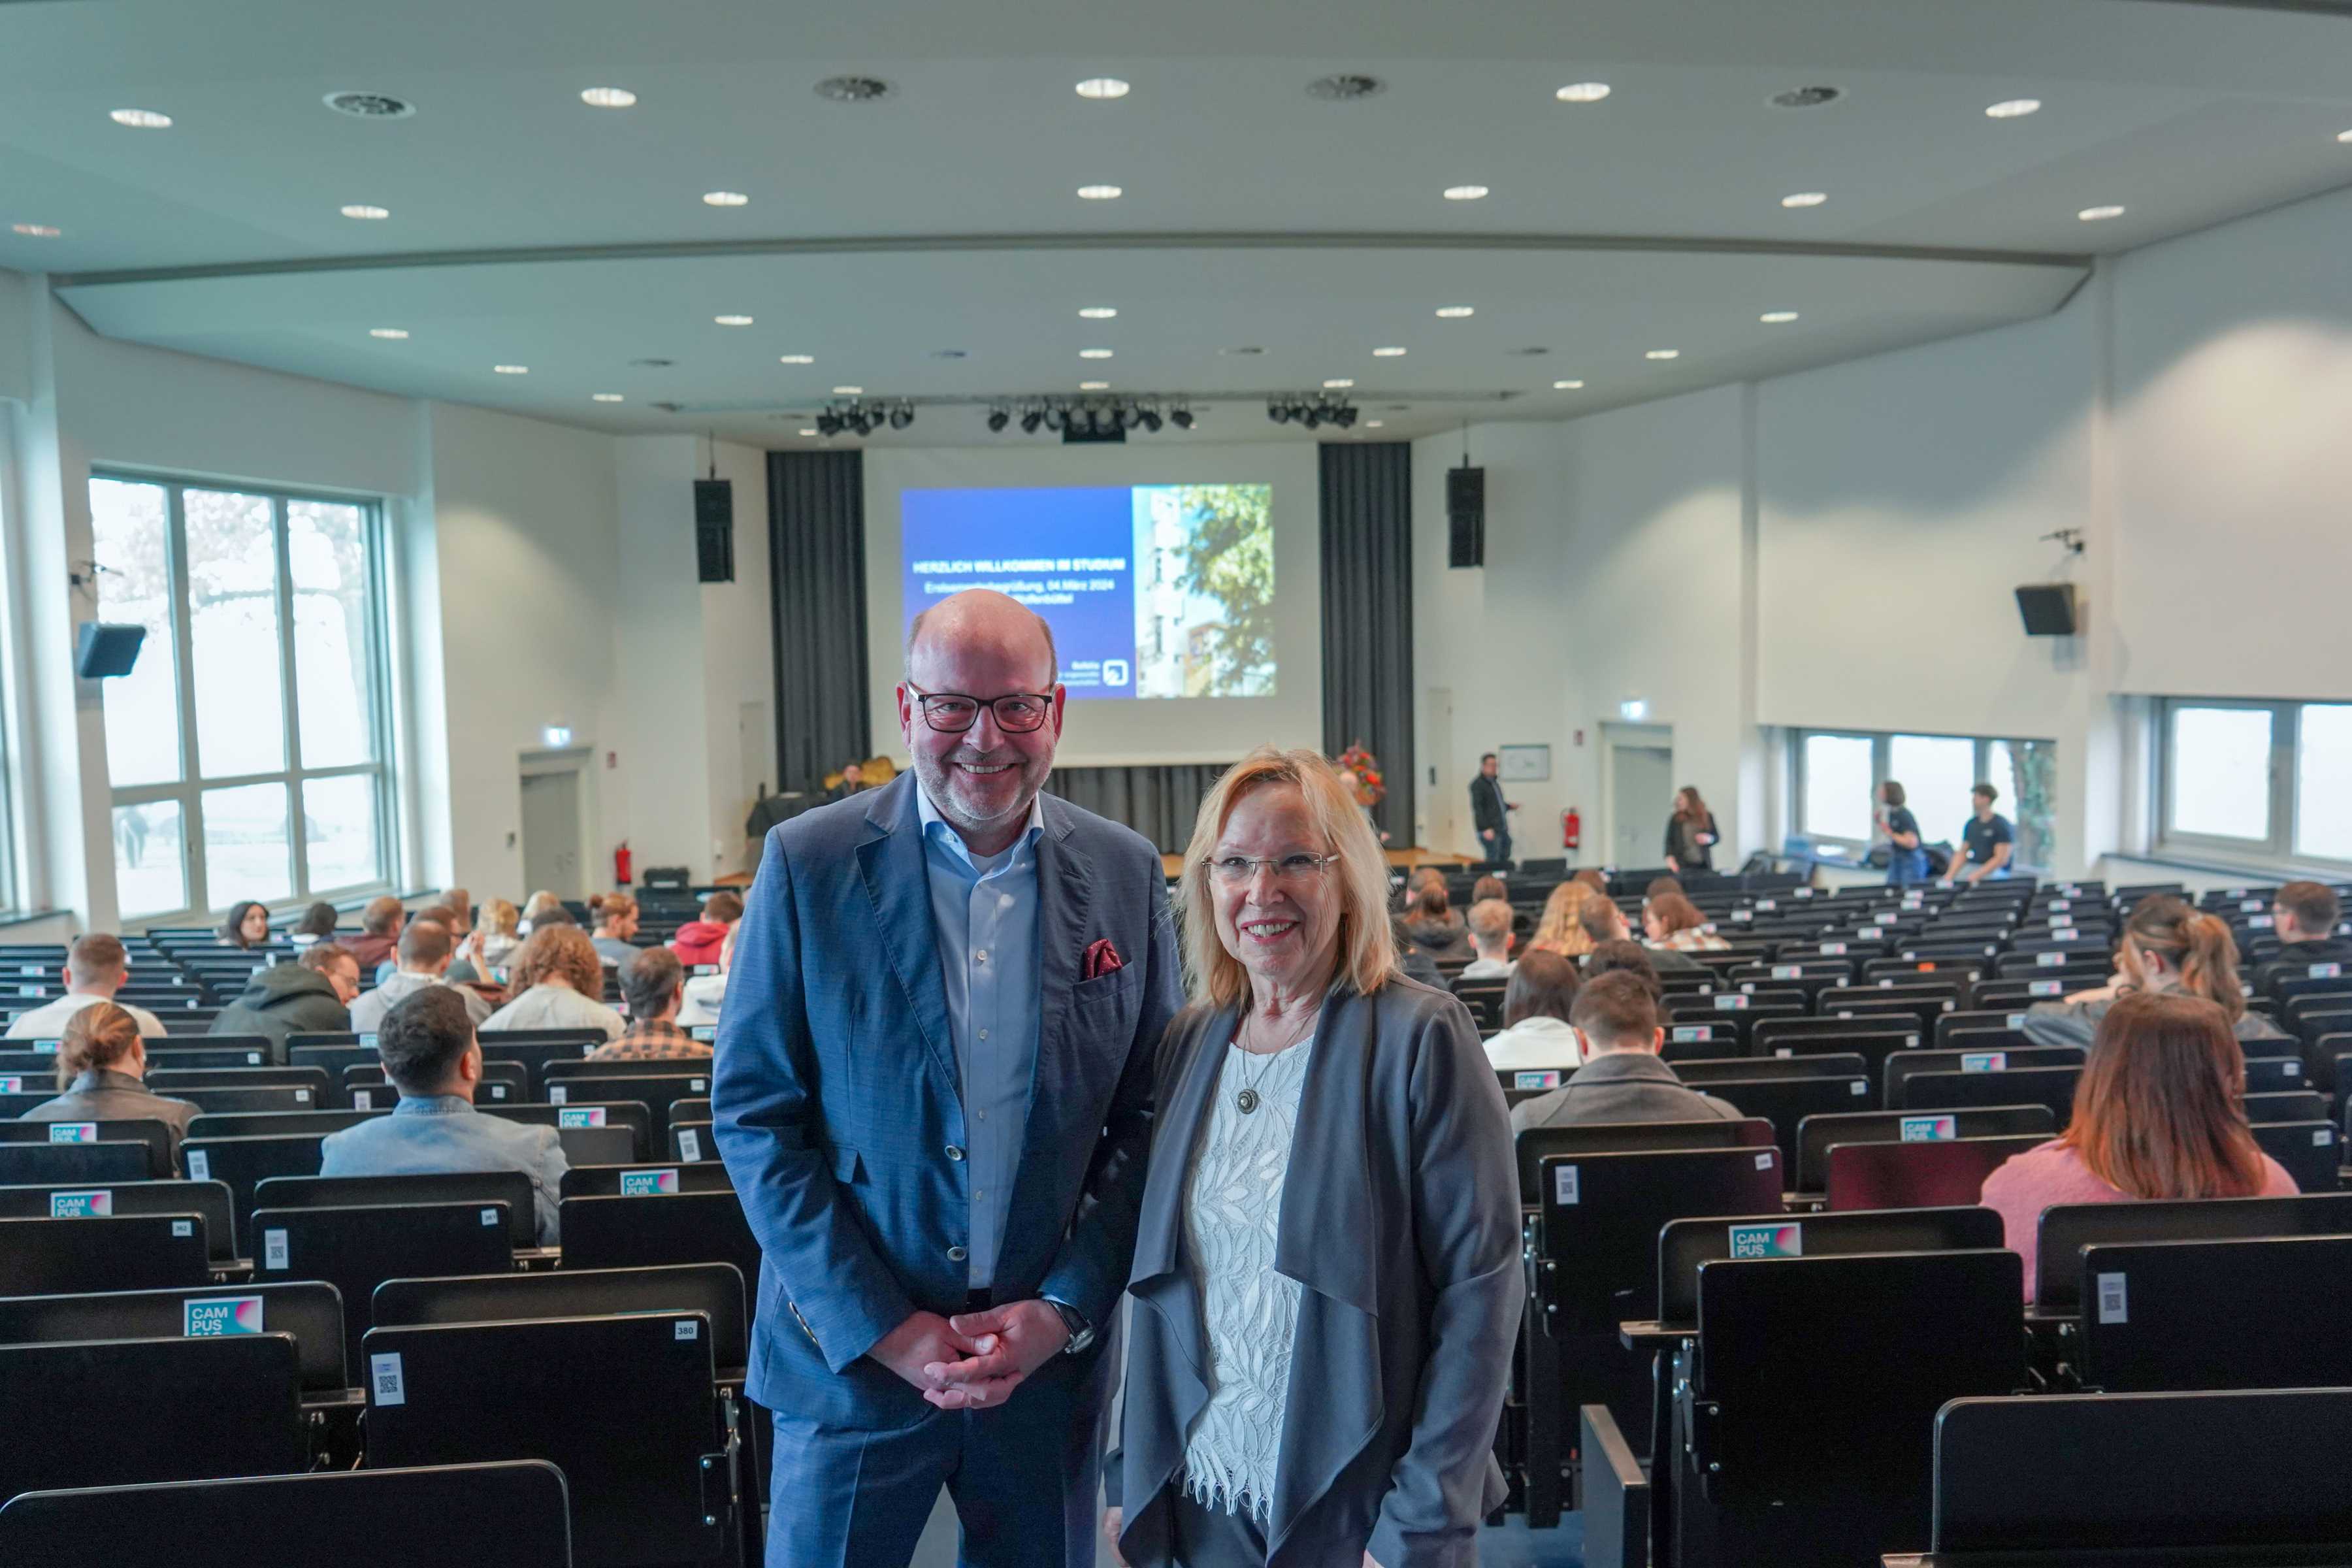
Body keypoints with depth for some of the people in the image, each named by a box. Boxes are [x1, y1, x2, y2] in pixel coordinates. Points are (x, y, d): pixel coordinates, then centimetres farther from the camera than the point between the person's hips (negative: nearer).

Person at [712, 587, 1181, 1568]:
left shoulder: (1127, 876, -2)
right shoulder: (807, 863, -8)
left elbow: (1149, 1119, 1)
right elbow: (752, 1115, -7)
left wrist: (1066, 1311, -7)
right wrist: (881, 1328, -10)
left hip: (1053, 1356, 2)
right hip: (851, 1351, -1)